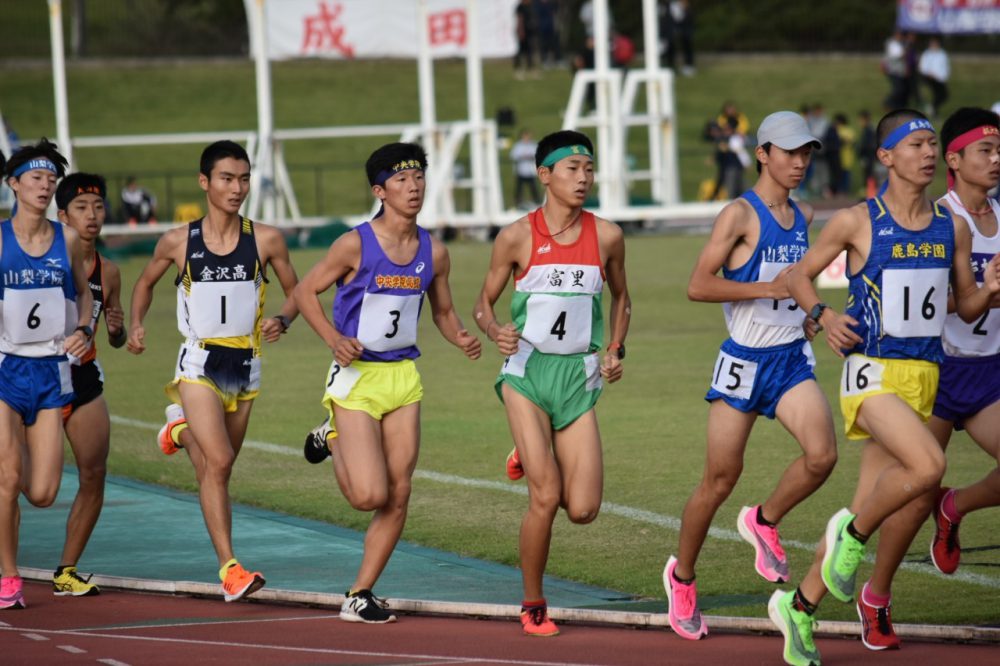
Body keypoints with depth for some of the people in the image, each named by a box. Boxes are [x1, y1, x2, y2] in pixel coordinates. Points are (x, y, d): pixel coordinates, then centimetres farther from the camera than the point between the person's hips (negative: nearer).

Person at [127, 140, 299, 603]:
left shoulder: (265, 240, -2)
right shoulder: (178, 242, -3)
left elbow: (295, 293, 8)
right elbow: (146, 282, 15)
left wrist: (282, 320, -13)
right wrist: (135, 326, -1)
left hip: (245, 367, 3)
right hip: (199, 364, -3)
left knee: (215, 468, 15)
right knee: (218, 463, -19)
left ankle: (181, 430, 50)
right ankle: (229, 569, -17)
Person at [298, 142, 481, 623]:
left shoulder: (433, 252, 2)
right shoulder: (355, 245, -12)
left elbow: (443, 311, 16)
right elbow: (306, 291, -3)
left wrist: (461, 339, -6)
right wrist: (333, 339, -17)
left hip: (404, 376, 5)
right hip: (356, 375, -5)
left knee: (398, 497, 2)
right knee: (371, 494, -12)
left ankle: (359, 596, 14)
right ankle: (333, 440, 20)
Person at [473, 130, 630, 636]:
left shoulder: (606, 236, 2)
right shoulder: (517, 237, -5)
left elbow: (621, 297, 20)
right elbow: (484, 303, 5)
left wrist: (616, 351, 8)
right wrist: (495, 333, -16)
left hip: (578, 376, 3)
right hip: (527, 371, -3)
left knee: (583, 510, -5)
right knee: (546, 498, -14)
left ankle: (532, 460, 29)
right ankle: (533, 607, 6)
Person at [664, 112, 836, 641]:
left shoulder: (803, 217, 11)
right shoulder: (740, 214, -11)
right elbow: (697, 285, -18)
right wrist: (767, 288, -23)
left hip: (792, 359, 5)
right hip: (745, 361, -5)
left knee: (822, 455, -18)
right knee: (721, 479, 1)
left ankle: (764, 522, 10)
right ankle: (682, 575, 22)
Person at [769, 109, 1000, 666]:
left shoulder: (953, 228, 8)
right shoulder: (857, 222, -5)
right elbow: (799, 275, 6)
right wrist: (823, 314, -13)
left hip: (924, 375, 5)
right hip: (872, 370, -5)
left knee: (868, 507, 7)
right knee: (928, 465, -29)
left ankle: (800, 606, 20)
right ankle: (852, 537, -4)